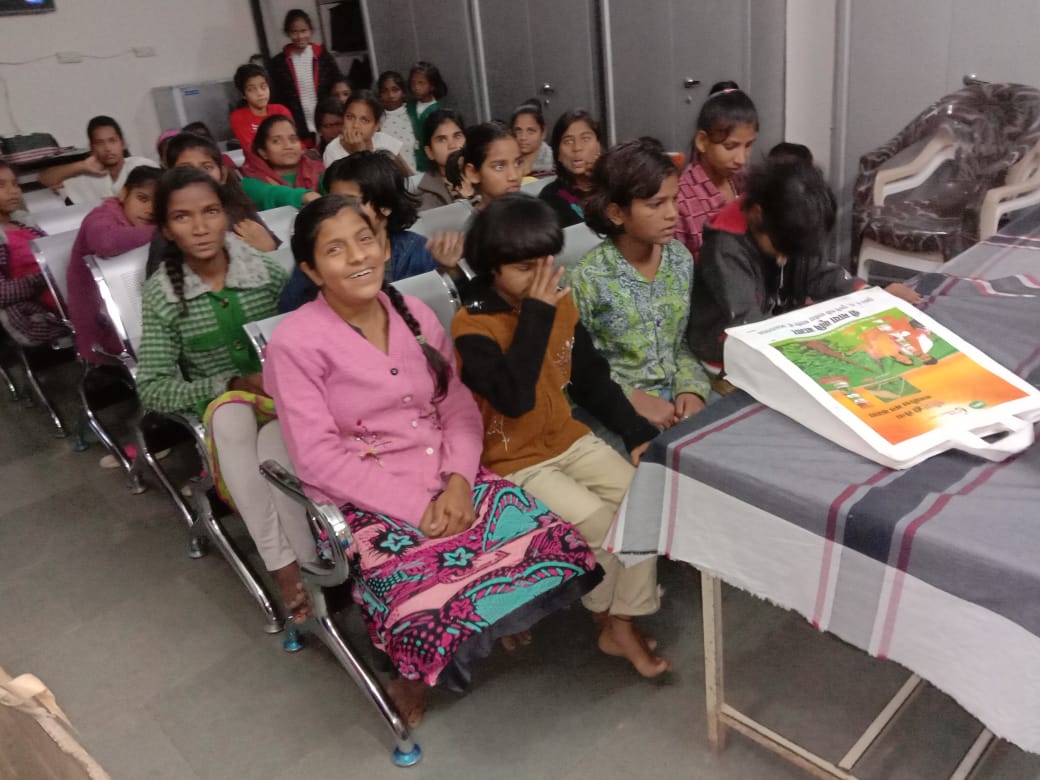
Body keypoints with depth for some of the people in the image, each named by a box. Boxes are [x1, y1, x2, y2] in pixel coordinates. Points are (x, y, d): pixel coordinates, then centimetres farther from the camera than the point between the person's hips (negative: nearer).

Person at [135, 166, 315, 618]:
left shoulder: (268, 272, -5)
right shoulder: (160, 294, -6)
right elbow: (152, 391, -9)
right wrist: (231, 385, -19)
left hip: (281, 403, 0)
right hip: (213, 411, 0)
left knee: (271, 454, -34)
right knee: (231, 414, -36)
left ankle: (300, 568, -24)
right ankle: (287, 567, -35)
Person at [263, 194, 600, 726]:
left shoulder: (415, 314, 7)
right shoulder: (295, 343, -10)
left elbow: (459, 407, 5)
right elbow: (319, 459, -15)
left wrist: (459, 480, -13)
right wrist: (417, 507, -19)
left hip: (449, 481, 5)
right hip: (369, 501, -4)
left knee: (556, 544, -13)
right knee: (436, 598, -28)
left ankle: (505, 617, 20)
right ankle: (413, 676, 8)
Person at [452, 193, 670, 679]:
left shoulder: (561, 304, 1)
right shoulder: (472, 326, -19)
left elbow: (593, 380, 9)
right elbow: (513, 397, -34)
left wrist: (638, 433, 0)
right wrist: (535, 314, -29)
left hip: (568, 439, 7)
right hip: (512, 459, -6)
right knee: (598, 521, -18)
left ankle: (622, 624, 4)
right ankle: (606, 613, 12)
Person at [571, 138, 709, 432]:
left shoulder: (681, 259, 2)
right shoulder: (588, 278, -15)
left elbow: (687, 341, 8)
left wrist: (691, 388, -8)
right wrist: (632, 399, -18)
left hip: (678, 397, 5)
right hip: (620, 411, -5)